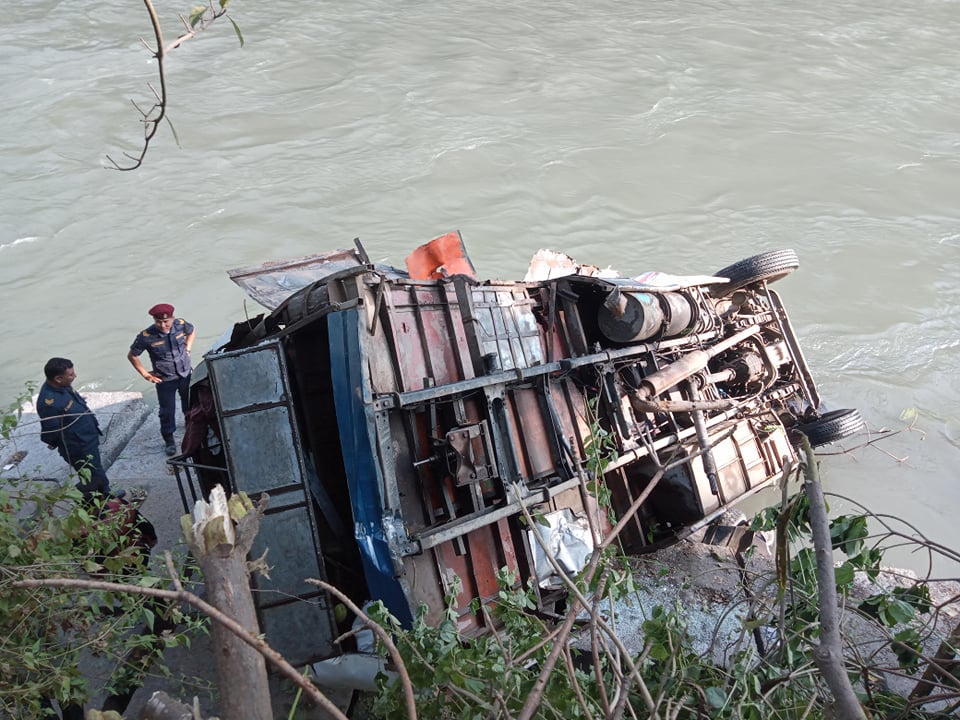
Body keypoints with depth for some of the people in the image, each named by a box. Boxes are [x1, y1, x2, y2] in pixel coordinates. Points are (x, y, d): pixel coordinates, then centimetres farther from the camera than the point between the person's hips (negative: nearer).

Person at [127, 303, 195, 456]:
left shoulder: (181, 324, -15)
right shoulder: (146, 336, -23)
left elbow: (191, 331, 11)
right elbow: (132, 356, -8)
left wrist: (187, 349, 1)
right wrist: (145, 374, -8)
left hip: (186, 374, 3)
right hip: (165, 380, -3)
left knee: (190, 404, 22)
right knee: (167, 411, 7)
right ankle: (169, 440, 28)